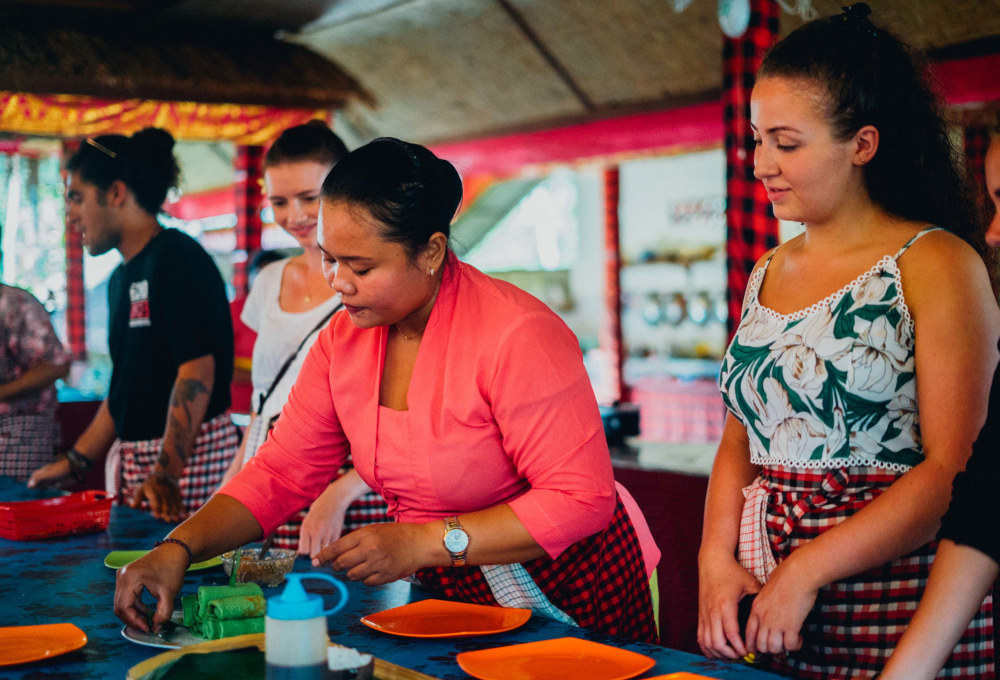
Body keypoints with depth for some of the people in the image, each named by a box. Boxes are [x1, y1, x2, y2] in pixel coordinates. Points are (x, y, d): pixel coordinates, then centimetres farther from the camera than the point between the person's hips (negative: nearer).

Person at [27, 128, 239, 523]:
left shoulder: (178, 258, -11)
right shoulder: (122, 277, 17)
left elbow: (198, 371, -19)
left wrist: (166, 473, -23)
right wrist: (74, 463, 19)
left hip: (191, 456, -8)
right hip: (134, 458, 8)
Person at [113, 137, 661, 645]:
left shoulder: (518, 335, -25)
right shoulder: (344, 338, -4)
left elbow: (581, 500, -27)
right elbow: (280, 472, -1)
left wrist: (424, 542, -30)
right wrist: (178, 549, -17)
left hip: (571, 598, -5)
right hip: (451, 596, 6)